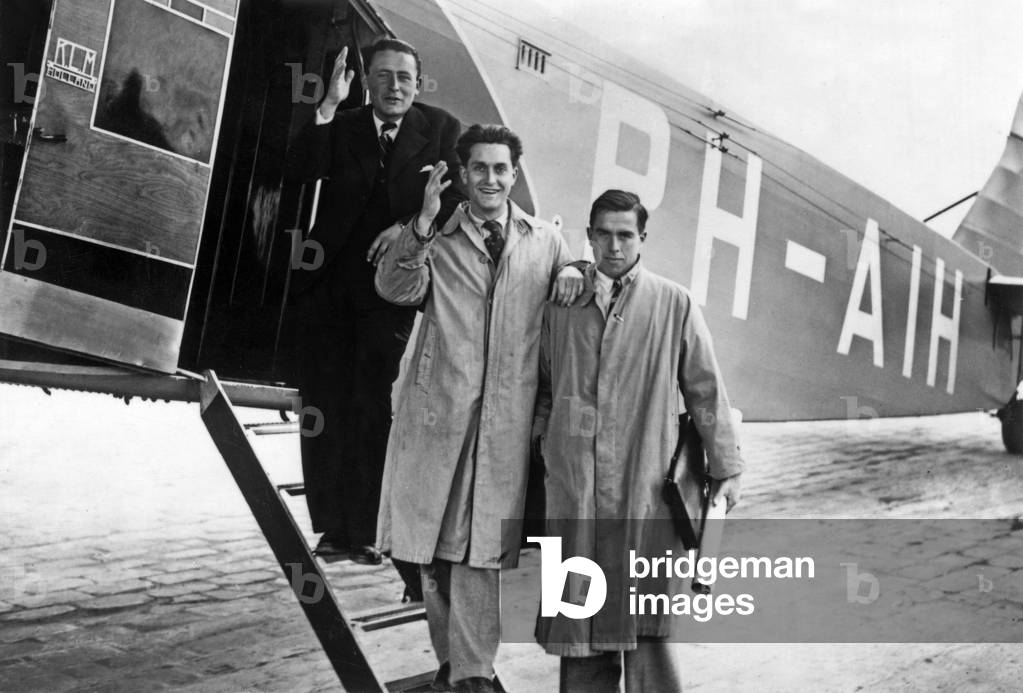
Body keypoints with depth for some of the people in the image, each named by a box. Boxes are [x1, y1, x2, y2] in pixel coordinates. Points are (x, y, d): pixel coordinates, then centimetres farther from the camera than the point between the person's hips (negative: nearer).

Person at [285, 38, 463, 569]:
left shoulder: (441, 130, 5)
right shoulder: (342, 127, 9)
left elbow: (457, 195, -2)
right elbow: (301, 170, -7)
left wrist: (410, 227, -17)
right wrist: (329, 107, -15)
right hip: (327, 286, 3)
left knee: (372, 409, -3)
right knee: (324, 407, 5)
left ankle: (364, 530, 5)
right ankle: (333, 526, 13)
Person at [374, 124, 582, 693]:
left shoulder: (546, 241, 12)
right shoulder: (438, 241, 7)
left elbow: (572, 298, 22)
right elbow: (395, 289, -9)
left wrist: (575, 274, -1)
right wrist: (423, 225, -22)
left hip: (507, 417, 0)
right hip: (439, 409, 1)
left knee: (478, 549, -1)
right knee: (435, 546, 7)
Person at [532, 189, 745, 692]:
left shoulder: (674, 305, 3)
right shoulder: (561, 304, 10)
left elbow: (706, 389, 5)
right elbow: (543, 388, 18)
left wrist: (726, 467, 5)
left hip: (646, 484, -2)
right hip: (572, 486, 3)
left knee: (645, 626, -4)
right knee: (579, 613, 7)